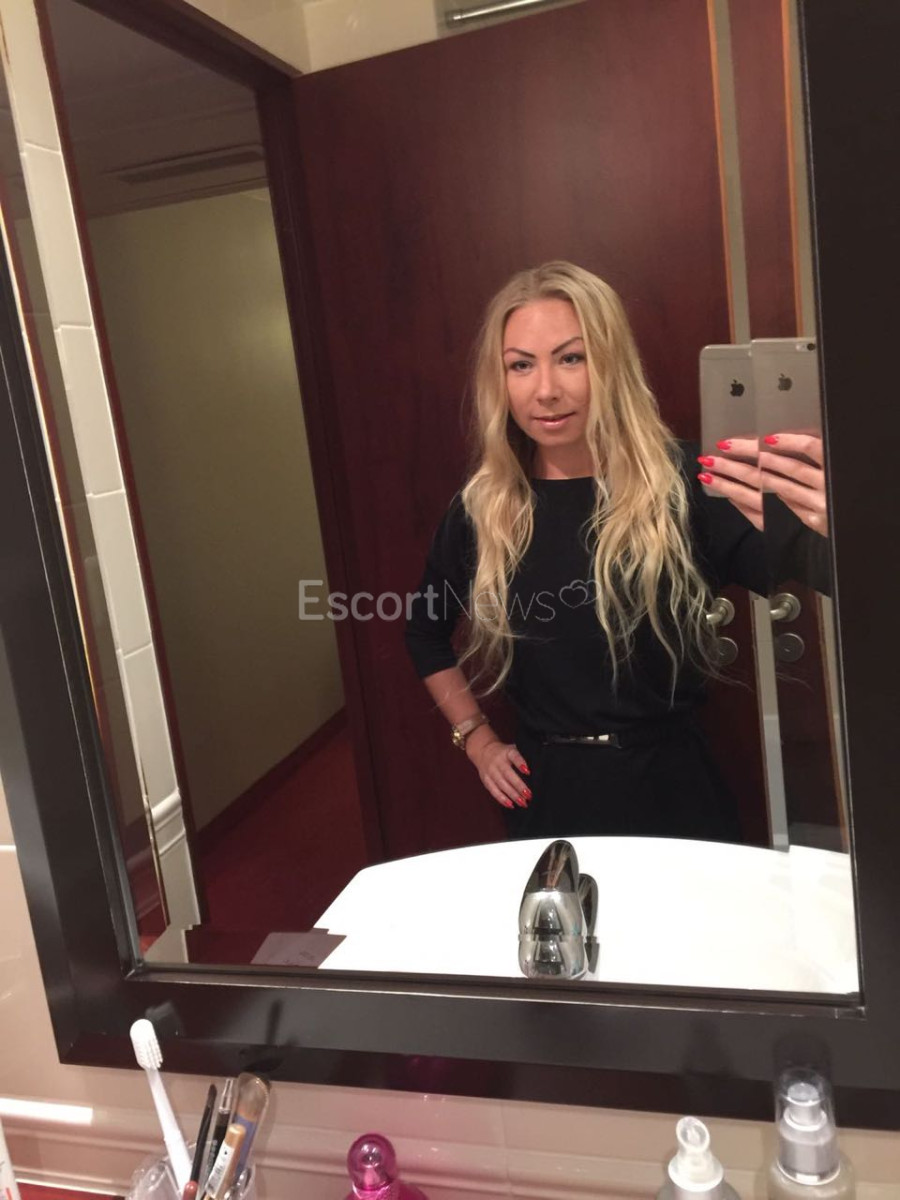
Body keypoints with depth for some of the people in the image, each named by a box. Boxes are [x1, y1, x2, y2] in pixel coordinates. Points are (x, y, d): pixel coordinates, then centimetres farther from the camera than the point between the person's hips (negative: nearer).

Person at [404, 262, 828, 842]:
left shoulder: (682, 482, -12)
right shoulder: (479, 509, -3)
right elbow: (426, 635, 15)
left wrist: (811, 531, -49)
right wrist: (475, 737, 8)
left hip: (671, 787, -2)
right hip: (549, 795, 2)